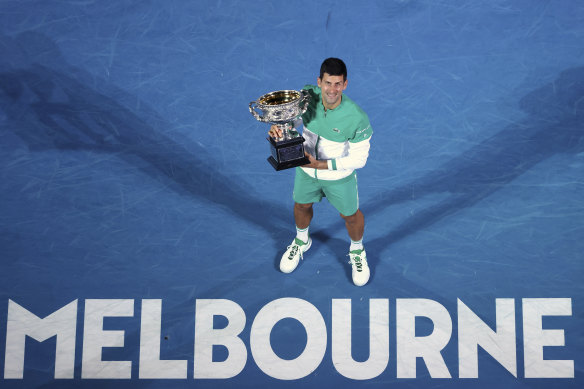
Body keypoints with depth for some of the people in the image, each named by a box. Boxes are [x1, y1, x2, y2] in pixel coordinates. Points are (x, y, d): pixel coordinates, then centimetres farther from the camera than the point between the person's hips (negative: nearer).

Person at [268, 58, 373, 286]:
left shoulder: (357, 119, -35)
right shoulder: (308, 95, -24)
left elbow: (358, 159, -24)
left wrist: (321, 164, -29)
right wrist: (279, 127, -28)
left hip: (339, 175, -3)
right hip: (306, 167, 3)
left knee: (350, 215, 20)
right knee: (301, 206, 27)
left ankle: (357, 252, 53)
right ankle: (301, 242, 60)